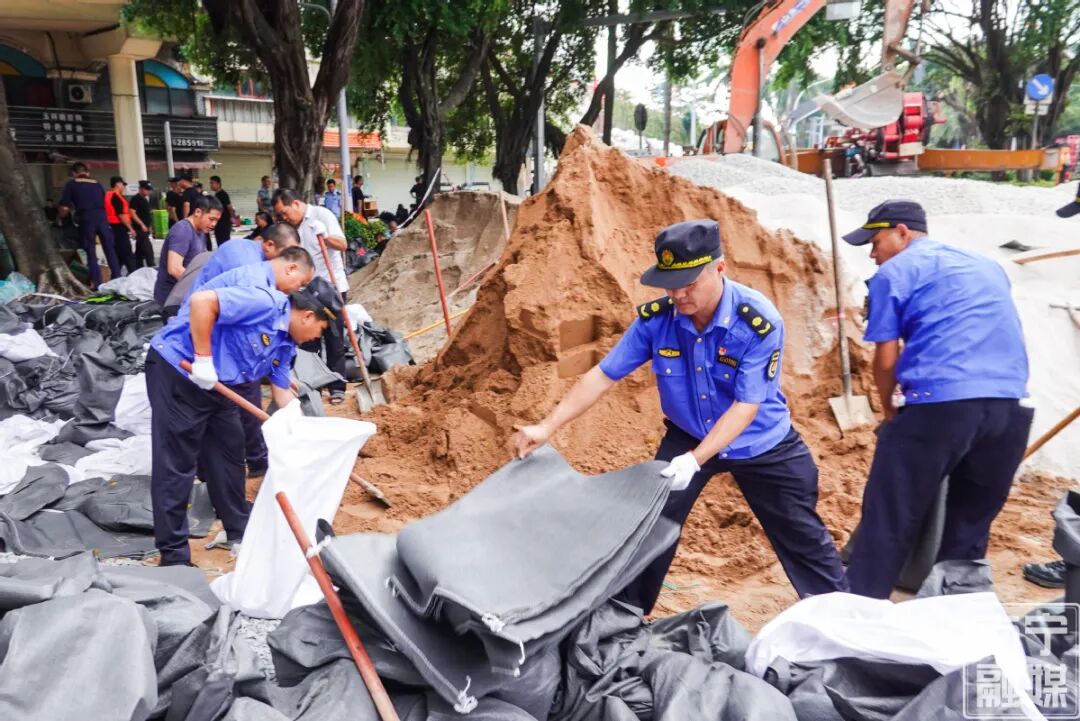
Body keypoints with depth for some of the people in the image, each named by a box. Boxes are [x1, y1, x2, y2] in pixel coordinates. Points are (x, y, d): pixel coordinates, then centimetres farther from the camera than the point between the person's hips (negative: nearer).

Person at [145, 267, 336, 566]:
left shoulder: (285, 342, 9)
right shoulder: (264, 301, -21)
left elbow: (281, 391, 17)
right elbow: (201, 302, -31)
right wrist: (203, 359, -26)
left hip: (216, 383, 10)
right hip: (177, 367, -10)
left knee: (229, 454, 15)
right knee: (176, 464, -4)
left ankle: (239, 532, 29)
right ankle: (173, 555, 5)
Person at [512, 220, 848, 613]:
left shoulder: (760, 322, -29)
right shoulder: (655, 317, -20)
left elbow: (746, 406, -30)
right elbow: (603, 374, -17)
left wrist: (695, 460, -40)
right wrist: (546, 427, -24)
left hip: (761, 444, -2)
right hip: (687, 437, 2)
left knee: (800, 535, 11)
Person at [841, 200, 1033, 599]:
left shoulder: (895, 272, 7)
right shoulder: (988, 266, 27)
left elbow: (886, 359, 4)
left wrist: (889, 411, 20)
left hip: (940, 404, -6)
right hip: (1011, 407, 7)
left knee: (888, 522, 3)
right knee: (970, 525, 18)